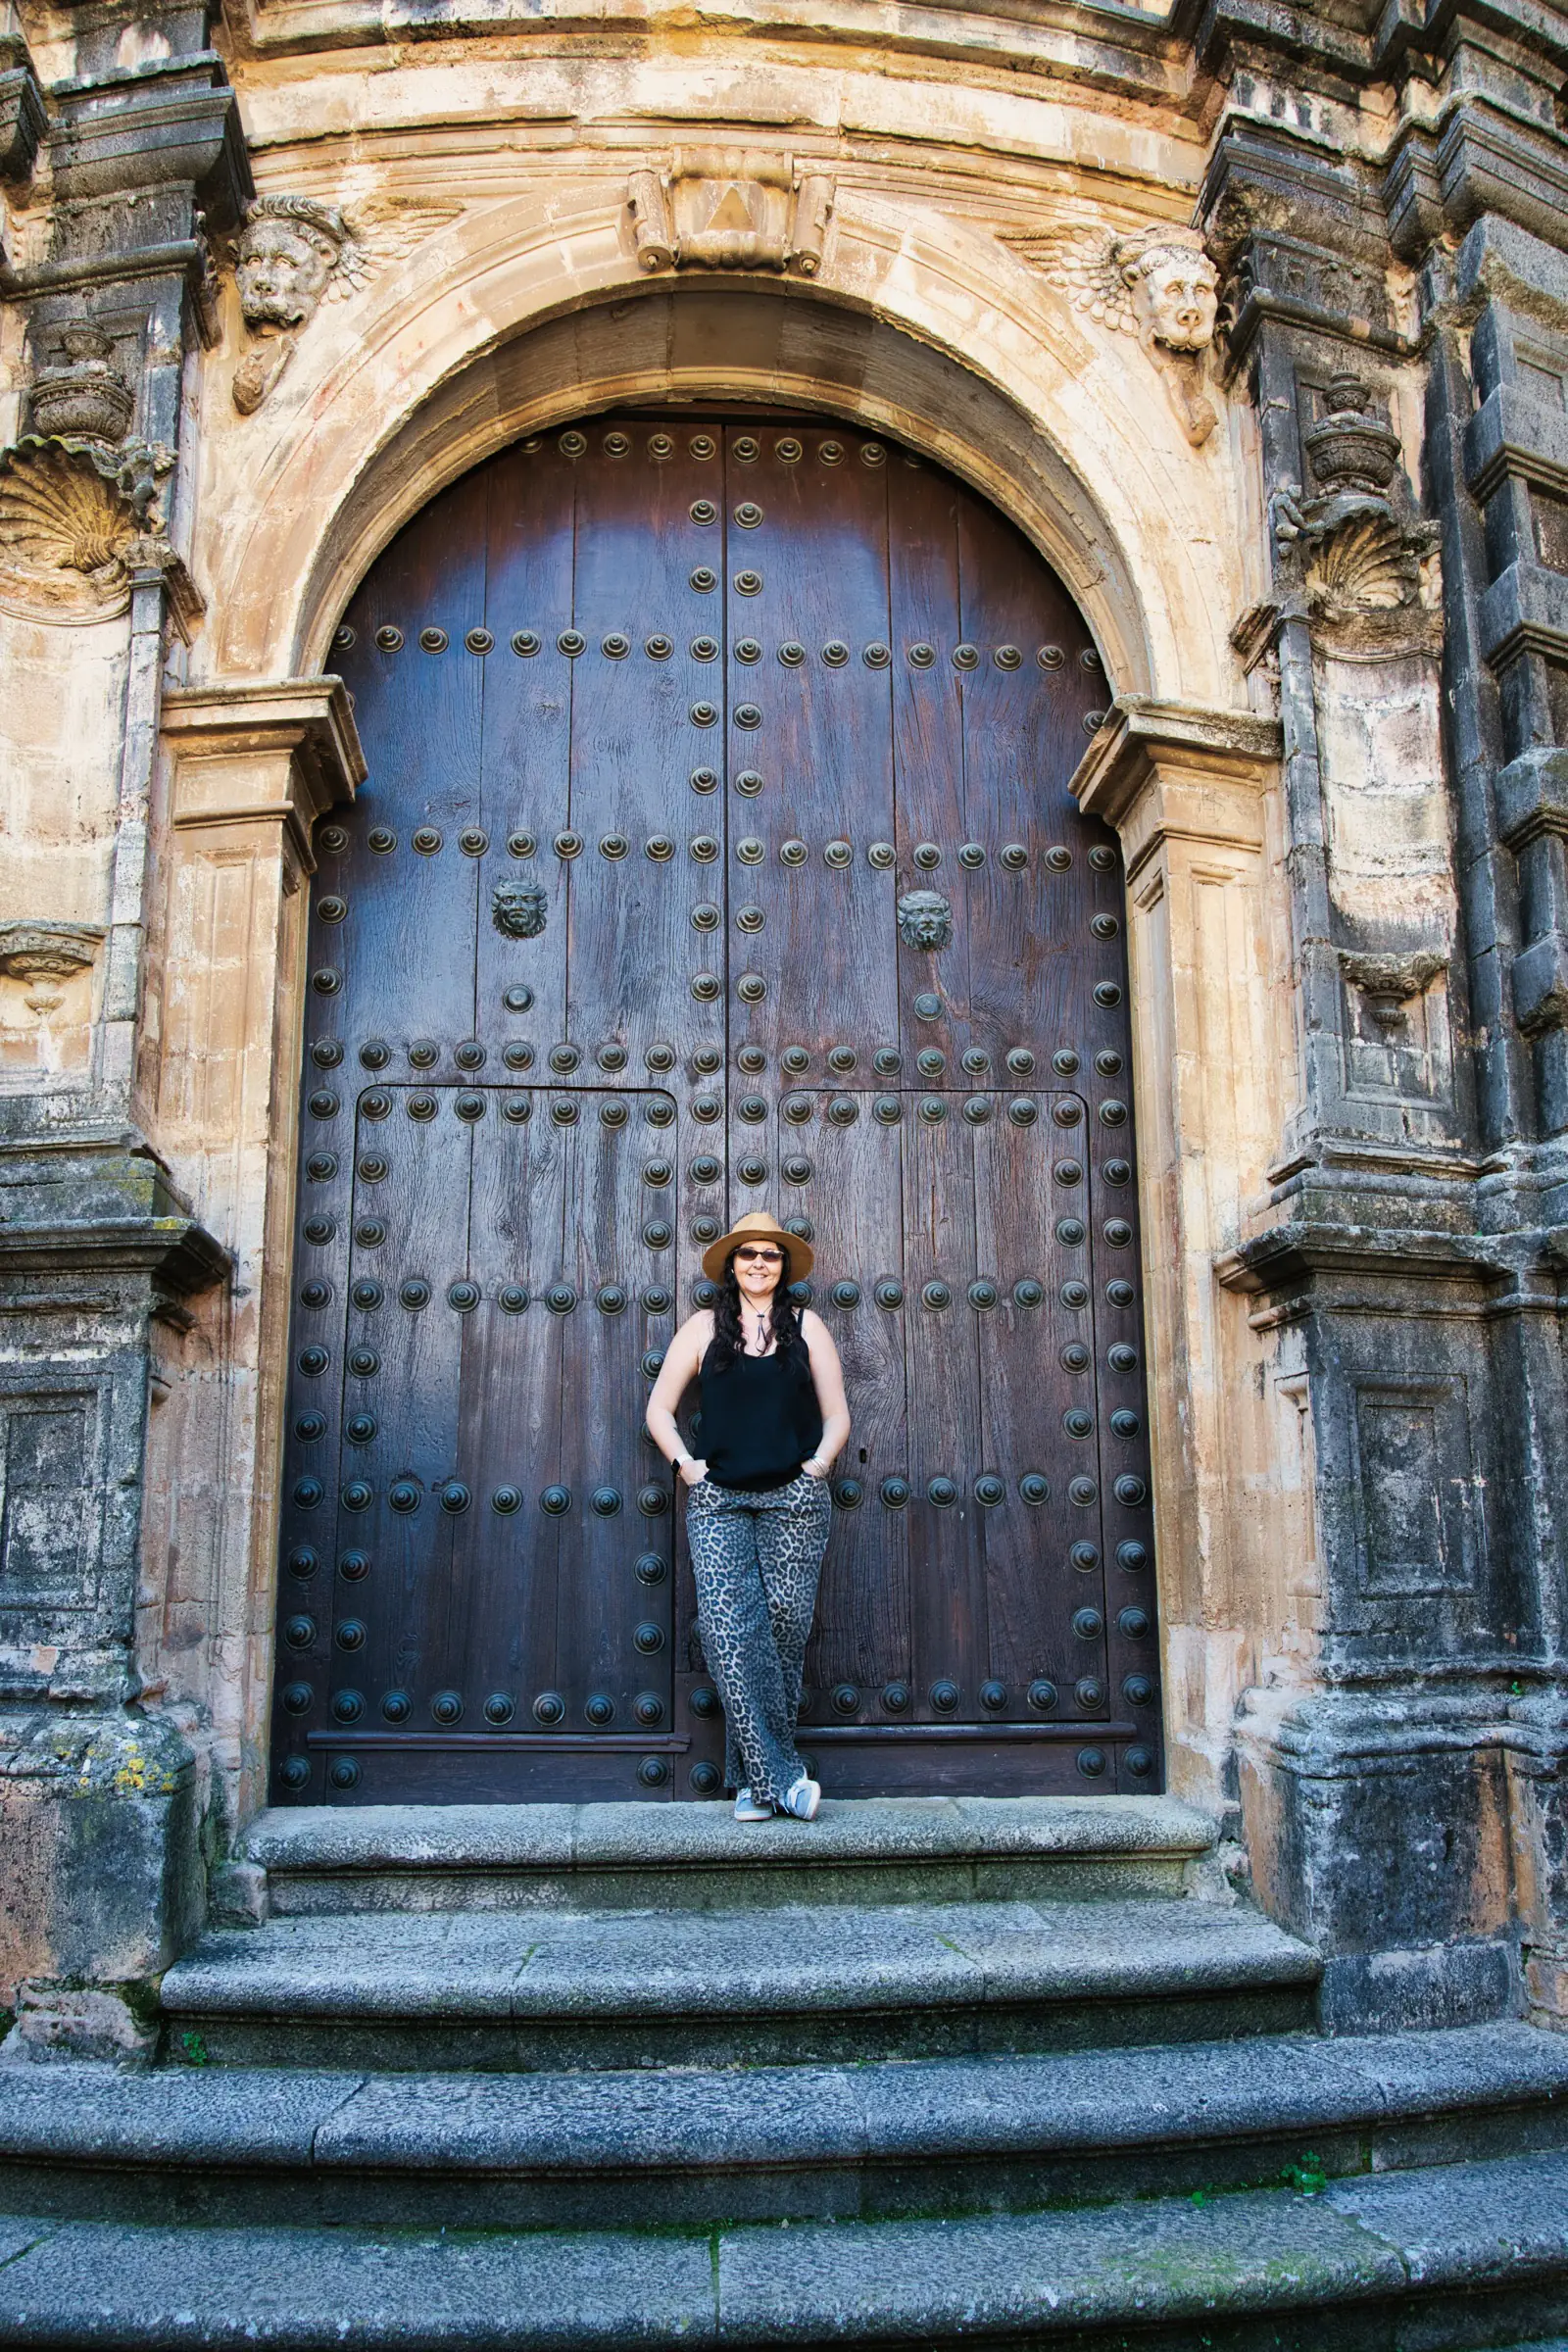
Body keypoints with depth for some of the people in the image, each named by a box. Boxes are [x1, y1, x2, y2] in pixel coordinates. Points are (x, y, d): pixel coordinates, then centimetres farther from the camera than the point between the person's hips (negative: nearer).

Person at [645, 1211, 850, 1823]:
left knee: (784, 1623, -3)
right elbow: (659, 1408, 13)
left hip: (794, 1501, 0)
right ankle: (779, 1777, -8)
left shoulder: (806, 1326, 12)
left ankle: (752, 1778, 9)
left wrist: (819, 1463, -2)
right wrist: (684, 1464, 1)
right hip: (718, 1501, 0)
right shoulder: (703, 1327, 11)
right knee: (729, 1629, -12)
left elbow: (836, 1415, 14)